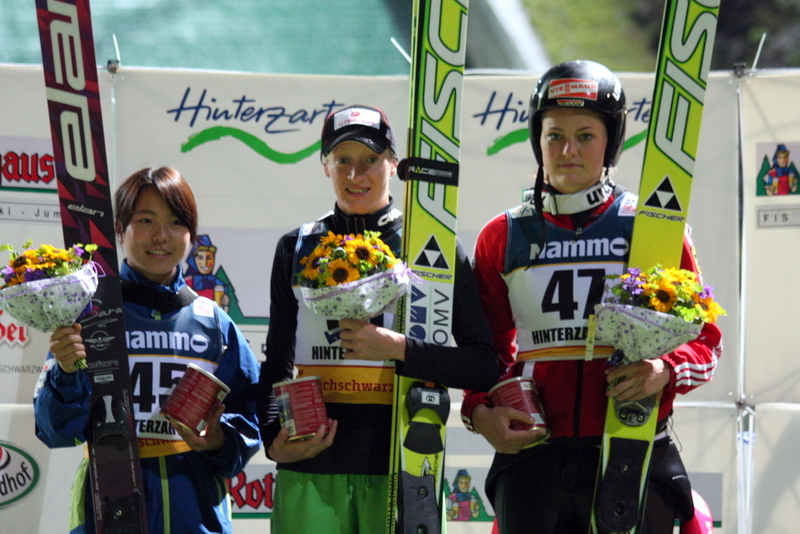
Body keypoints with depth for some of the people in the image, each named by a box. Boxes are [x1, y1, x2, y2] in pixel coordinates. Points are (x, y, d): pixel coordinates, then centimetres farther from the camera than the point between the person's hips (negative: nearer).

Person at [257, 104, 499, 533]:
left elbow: (485, 365, 1)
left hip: (402, 468, -2)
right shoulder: (297, 249, 14)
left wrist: (399, 349, -11)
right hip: (311, 467, 2)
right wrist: (274, 438, 1)